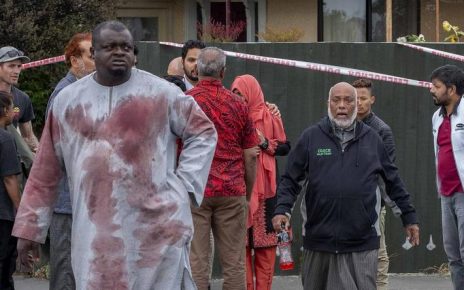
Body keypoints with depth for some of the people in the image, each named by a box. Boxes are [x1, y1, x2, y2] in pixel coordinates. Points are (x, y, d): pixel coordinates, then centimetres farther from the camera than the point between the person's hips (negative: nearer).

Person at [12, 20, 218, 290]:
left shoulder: (161, 93, 2)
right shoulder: (68, 100, 9)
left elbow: (204, 133, 10)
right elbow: (46, 171, 12)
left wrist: (183, 184, -2)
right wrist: (30, 227, 11)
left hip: (156, 224, -2)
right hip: (96, 231, 2)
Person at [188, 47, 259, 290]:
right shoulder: (237, 104, 4)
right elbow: (251, 154, 6)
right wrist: (248, 192, 16)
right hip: (232, 192, 1)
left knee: (197, 261, 0)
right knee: (234, 263, 5)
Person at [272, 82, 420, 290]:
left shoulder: (371, 139, 9)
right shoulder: (311, 137, 6)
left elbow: (393, 181, 15)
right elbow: (290, 179, 7)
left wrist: (409, 217, 15)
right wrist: (282, 210, -8)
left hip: (362, 242, 0)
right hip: (319, 239, 1)